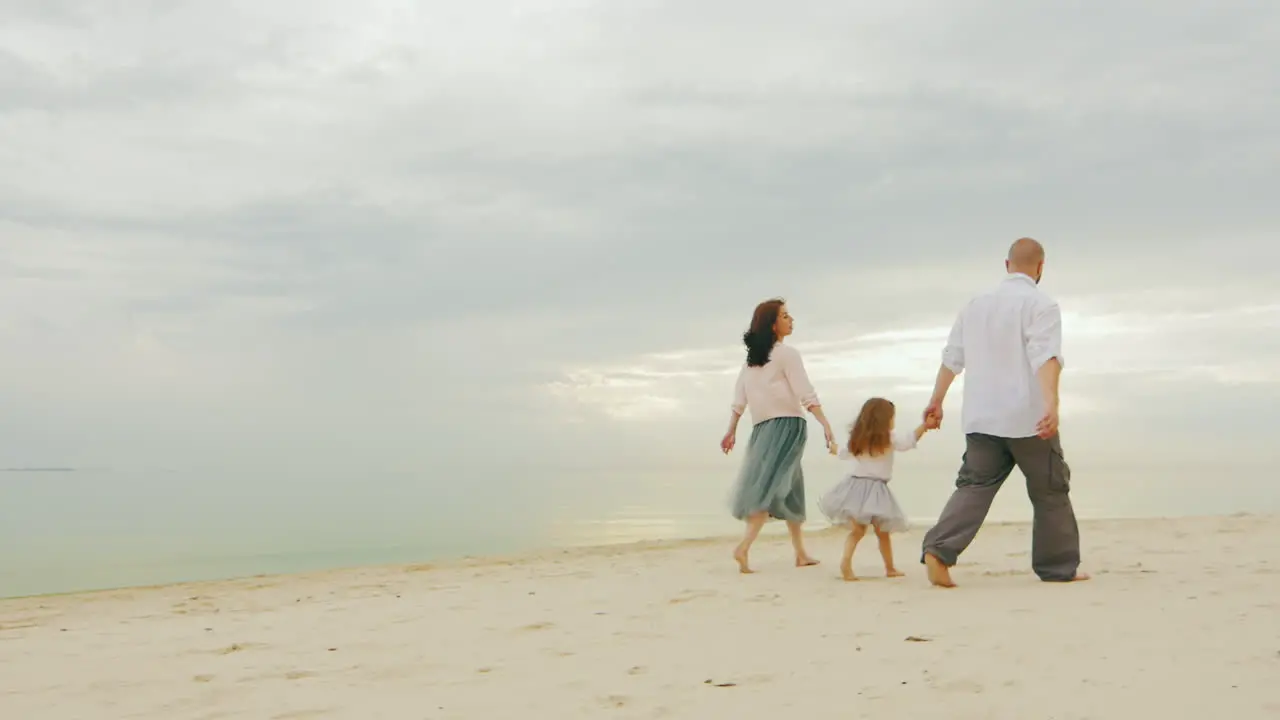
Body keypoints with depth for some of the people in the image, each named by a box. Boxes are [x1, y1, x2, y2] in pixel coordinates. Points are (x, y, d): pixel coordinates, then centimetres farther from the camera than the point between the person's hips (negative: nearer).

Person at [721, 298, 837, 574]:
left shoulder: (752, 358, 15)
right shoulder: (787, 354, -5)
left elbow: (739, 398, 12)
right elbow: (806, 394, -13)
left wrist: (732, 430, 14)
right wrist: (826, 426, -14)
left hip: (762, 427, 7)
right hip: (787, 424, -7)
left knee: (790, 488, 15)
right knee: (770, 484, -11)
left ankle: (801, 553, 19)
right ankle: (744, 546, -22)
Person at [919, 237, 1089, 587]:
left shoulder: (976, 304, 13)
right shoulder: (1041, 304, -5)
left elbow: (951, 358, 16)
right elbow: (1045, 356, -20)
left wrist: (936, 402, 24)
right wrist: (1052, 404, -29)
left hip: (981, 418, 5)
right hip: (1028, 418, -4)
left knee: (974, 486, 3)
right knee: (1050, 491, 11)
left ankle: (938, 550, -17)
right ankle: (1060, 567, 21)